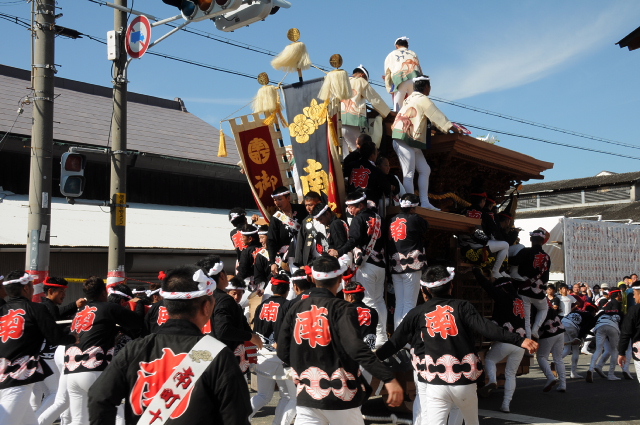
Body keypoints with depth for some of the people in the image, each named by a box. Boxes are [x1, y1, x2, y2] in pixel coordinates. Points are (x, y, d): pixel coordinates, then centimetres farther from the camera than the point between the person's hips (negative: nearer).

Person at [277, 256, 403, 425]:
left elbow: (283, 352, 6)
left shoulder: (296, 309, 3)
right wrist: (388, 378, -32)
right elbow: (356, 348, -26)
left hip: (306, 396, 3)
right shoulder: (341, 308, -11)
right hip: (340, 396, -3)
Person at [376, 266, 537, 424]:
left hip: (437, 383, 0)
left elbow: (396, 342, 7)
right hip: (465, 381, 0)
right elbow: (488, 328, -14)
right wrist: (520, 340, -14)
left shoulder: (417, 313, 2)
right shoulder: (462, 306, -2)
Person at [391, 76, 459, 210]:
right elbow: (438, 116, -3)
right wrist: (454, 129, 7)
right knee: (409, 174, -12)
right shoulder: (423, 100, -6)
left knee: (425, 170, 9)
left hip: (412, 143, 10)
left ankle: (424, 202, 7)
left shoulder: (411, 98, 20)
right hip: (406, 140, -10)